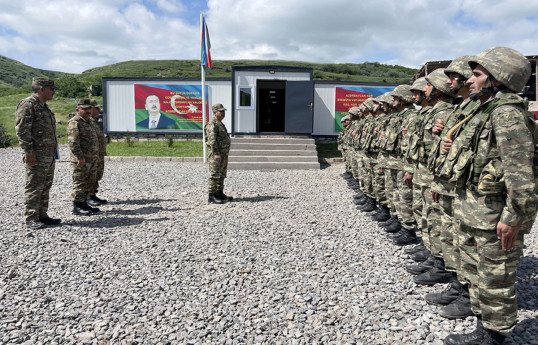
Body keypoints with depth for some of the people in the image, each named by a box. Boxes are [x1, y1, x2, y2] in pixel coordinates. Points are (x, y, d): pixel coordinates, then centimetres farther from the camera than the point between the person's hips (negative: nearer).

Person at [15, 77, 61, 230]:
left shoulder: (44, 107, 19)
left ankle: (42, 216, 22)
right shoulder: (27, 104, -11)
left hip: (49, 156, 10)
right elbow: (22, 130, -18)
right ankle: (31, 219, 2)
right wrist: (29, 152, -20)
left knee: (45, 187, 13)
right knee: (34, 188, -4)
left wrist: (54, 150, 20)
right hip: (36, 157, -9)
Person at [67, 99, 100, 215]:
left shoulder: (89, 122, 19)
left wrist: (96, 156, 22)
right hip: (82, 161, -10)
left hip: (92, 160, 10)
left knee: (89, 183, 14)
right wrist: (80, 157, -24)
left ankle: (84, 203, 23)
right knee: (80, 183, -5)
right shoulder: (74, 123, -12)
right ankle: (77, 206, 2)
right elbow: (73, 142, -21)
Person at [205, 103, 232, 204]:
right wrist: (216, 154, -27)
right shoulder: (212, 125, -14)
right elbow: (212, 140, -22)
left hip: (224, 153, 10)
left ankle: (220, 193, 23)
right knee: (215, 175, -6)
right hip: (217, 153, -10)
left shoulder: (220, 124, 19)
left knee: (222, 175, 15)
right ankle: (212, 196, -2)